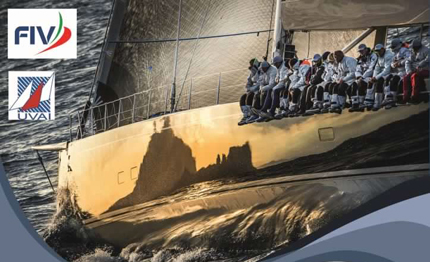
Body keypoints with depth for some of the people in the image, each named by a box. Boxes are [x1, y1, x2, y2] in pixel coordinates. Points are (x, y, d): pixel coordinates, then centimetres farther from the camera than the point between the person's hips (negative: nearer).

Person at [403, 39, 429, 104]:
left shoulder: (425, 50, -4)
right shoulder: (413, 53, 18)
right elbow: (408, 62, 13)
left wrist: (418, 66, -20)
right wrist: (409, 71, -4)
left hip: (426, 70, -7)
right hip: (417, 71, 7)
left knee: (414, 76, -33)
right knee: (406, 78, -17)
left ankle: (415, 98, -35)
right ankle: (406, 99, -23)